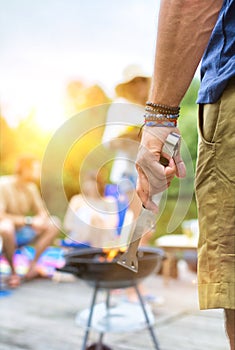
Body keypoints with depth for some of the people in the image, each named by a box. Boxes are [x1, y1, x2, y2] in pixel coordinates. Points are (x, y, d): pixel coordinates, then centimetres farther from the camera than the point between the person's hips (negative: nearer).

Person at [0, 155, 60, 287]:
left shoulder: (31, 187, 0)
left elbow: (43, 212, 5)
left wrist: (40, 219, -20)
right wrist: (28, 220, -27)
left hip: (21, 234, 6)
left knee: (54, 223, -7)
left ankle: (33, 264, -11)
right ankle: (13, 271, -19)